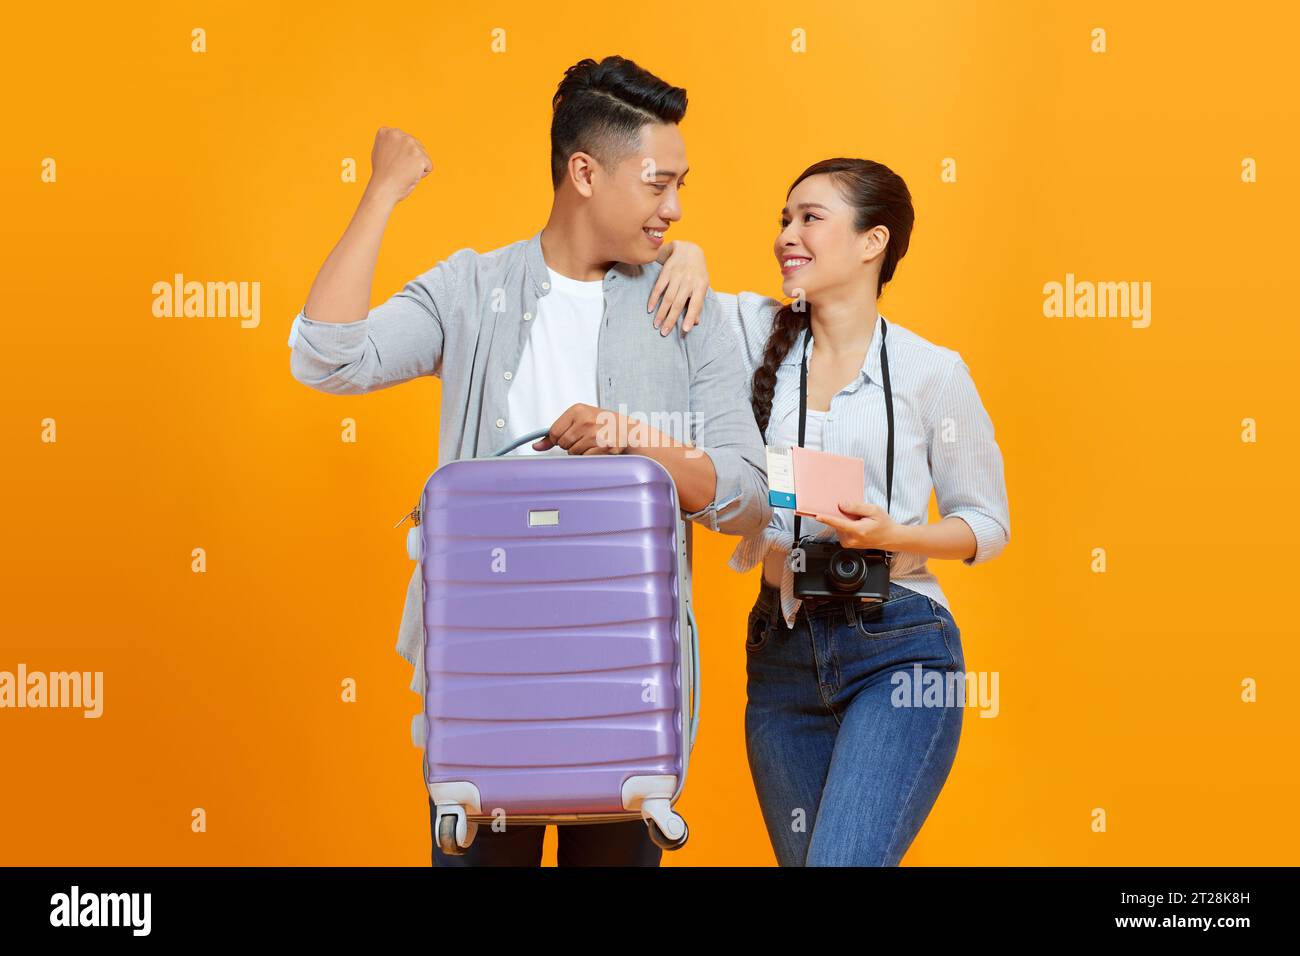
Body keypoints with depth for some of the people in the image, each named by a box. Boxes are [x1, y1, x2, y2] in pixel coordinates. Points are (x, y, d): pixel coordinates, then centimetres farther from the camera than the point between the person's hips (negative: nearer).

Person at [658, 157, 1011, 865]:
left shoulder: (931, 370, -2)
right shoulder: (757, 332, 6)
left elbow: (986, 523, 4)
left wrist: (896, 535, -13)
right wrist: (683, 254, -8)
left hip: (897, 648, -4)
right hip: (781, 651, 5)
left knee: (843, 860, -22)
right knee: (801, 858, 12)